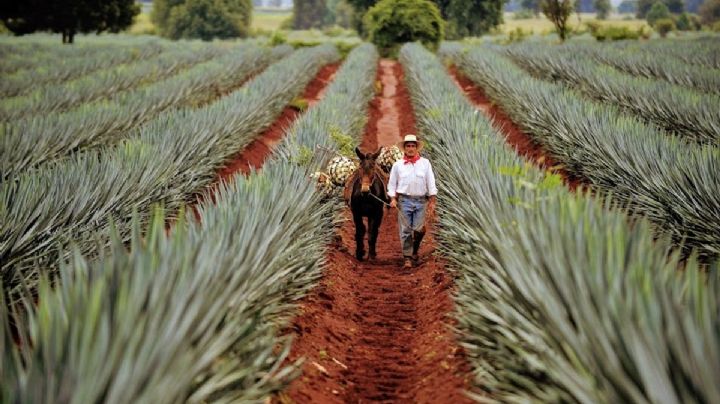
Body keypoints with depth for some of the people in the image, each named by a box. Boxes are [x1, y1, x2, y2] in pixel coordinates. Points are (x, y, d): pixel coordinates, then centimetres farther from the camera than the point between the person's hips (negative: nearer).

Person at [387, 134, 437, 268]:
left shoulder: (425, 163, 6)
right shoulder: (398, 165, 5)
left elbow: (431, 183, 5)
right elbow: (392, 184, 9)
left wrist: (432, 202, -2)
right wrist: (393, 199, -5)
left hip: (421, 201, 0)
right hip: (404, 200, 0)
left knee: (418, 230, -3)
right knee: (405, 230, 0)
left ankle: (415, 252, 23)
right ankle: (407, 257, 9)